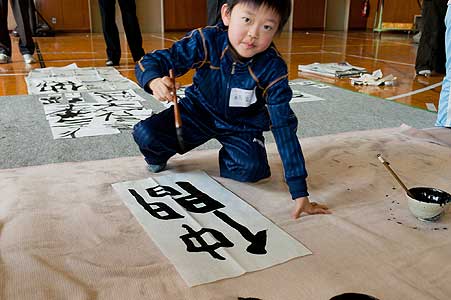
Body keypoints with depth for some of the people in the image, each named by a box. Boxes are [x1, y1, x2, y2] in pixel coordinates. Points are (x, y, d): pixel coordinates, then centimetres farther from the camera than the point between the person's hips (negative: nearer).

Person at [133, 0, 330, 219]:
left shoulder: (273, 68, -26)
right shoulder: (206, 40, -26)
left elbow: (284, 127, -24)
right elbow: (152, 61, -19)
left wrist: (300, 193, -26)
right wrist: (154, 81, -47)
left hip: (242, 125, 0)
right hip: (199, 111, 1)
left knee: (251, 168, -28)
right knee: (145, 134, -21)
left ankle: (227, 158, 10)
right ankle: (158, 156, 17)